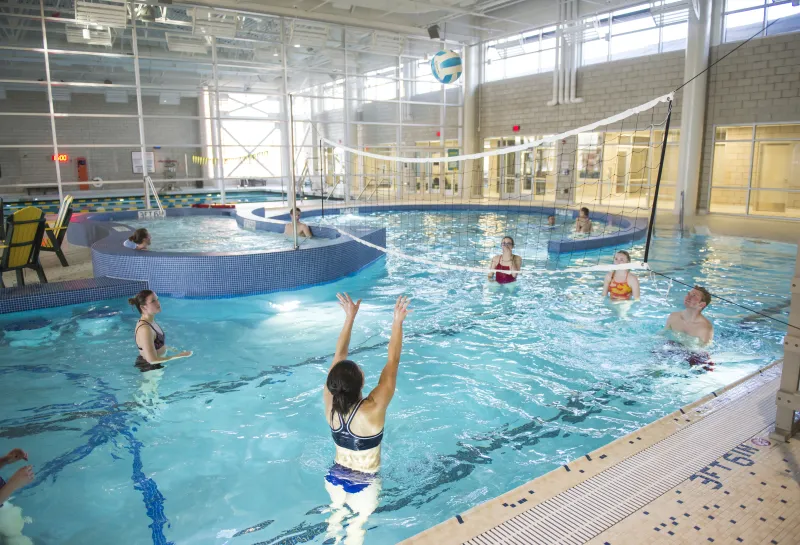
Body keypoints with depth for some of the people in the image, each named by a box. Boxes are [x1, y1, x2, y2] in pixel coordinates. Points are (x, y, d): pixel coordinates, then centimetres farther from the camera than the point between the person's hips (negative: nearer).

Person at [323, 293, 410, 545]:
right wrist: (397, 322, -23)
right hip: (363, 485, -4)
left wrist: (350, 317, -9)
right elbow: (392, 363, -28)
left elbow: (339, 356, -14)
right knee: (359, 521, 26)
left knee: (338, 510, 33)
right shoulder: (372, 410, -33)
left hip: (335, 479, 4)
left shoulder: (329, 403, -22)